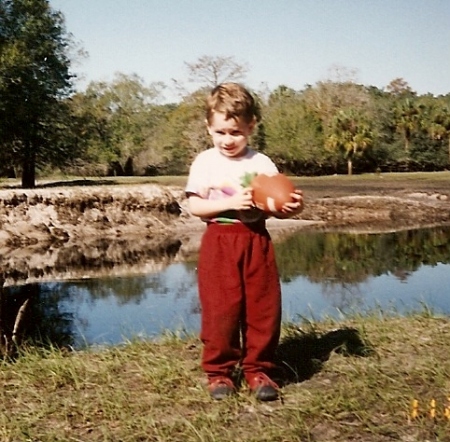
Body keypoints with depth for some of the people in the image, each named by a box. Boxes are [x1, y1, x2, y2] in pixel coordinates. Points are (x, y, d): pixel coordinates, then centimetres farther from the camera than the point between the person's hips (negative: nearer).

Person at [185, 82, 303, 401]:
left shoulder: (262, 163, 5)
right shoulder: (205, 162, 0)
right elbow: (195, 206, -6)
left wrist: (291, 207, -16)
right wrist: (230, 203, -18)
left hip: (257, 241, 2)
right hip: (219, 243, -2)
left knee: (263, 308, 4)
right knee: (221, 310, 0)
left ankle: (258, 369, 18)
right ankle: (219, 371, 15)